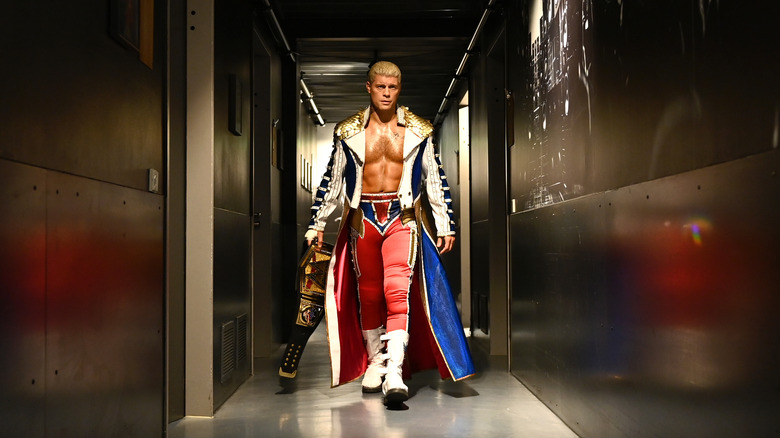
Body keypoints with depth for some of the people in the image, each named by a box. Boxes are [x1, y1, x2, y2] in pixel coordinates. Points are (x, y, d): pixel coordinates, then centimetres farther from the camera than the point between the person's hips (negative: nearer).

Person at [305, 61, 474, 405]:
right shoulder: (348, 132, 6)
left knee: (397, 290, -17)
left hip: (402, 217, -2)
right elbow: (332, 180, 12)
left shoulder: (419, 131, 5)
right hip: (363, 218, 2)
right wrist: (317, 224, 10)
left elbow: (435, 180, 10)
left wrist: (445, 225, 9)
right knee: (368, 293, 9)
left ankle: (394, 374, -22)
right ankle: (374, 361, 27)